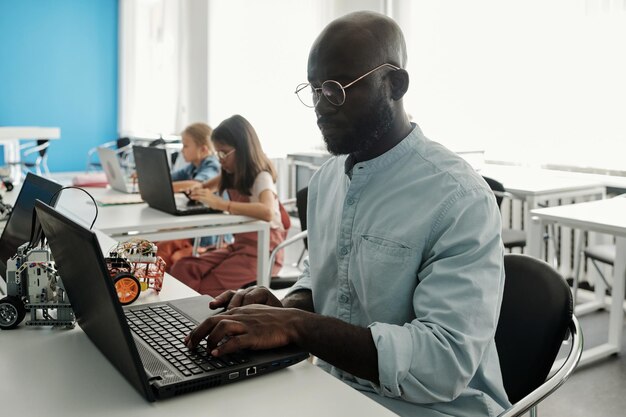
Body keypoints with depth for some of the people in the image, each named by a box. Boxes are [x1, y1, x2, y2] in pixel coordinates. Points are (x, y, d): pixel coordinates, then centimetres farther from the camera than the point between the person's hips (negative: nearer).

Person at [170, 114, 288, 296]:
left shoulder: (261, 177, -14)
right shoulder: (233, 175, 10)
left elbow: (267, 212, -36)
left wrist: (220, 203, -34)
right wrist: (199, 192, 1)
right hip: (239, 245, 7)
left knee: (208, 288, -23)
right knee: (181, 269, -16)